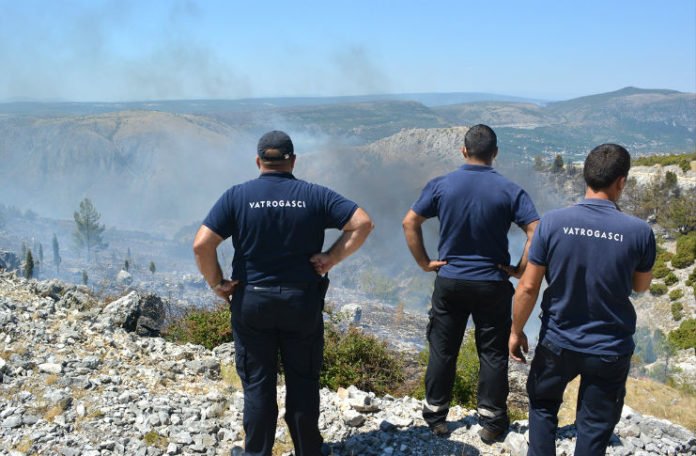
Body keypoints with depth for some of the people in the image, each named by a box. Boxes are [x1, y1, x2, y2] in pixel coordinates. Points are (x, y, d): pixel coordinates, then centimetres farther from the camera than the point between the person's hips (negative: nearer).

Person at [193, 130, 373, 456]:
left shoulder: (237, 196, -5)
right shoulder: (314, 195, -2)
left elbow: (201, 245, -12)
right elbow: (362, 223, -8)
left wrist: (216, 283, 0)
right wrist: (333, 258, -5)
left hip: (251, 301, 0)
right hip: (303, 301, 0)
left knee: (257, 384, 11)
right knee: (303, 383, 13)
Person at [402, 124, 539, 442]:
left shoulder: (441, 185, -5)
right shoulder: (510, 191, -9)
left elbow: (410, 222, -4)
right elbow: (536, 232, -14)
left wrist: (424, 262, 2)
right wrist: (520, 270, -5)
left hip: (449, 282, 1)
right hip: (493, 284, -1)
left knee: (442, 350, 13)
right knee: (493, 353, 12)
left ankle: (435, 416, 24)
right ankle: (491, 422, 20)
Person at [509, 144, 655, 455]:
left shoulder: (552, 222, -15)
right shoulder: (639, 231, -14)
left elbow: (528, 287, -10)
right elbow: (641, 286, 4)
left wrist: (516, 331, 3)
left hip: (558, 342, 0)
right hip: (610, 349, 0)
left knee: (542, 406, 26)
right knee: (594, 430, 15)